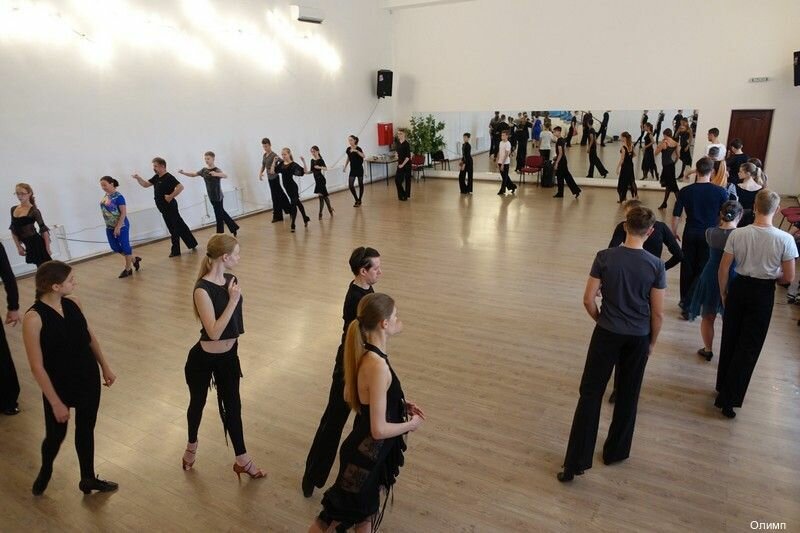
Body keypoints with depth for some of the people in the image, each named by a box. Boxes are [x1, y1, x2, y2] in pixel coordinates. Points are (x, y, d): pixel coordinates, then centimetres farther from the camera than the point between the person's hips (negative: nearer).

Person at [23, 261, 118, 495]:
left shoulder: (73, 302, -8)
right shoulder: (33, 318, -24)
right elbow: (37, 367, -19)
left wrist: (105, 367, 12)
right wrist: (56, 402, -15)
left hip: (88, 379, 4)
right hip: (58, 386, -4)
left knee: (86, 430, 19)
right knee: (56, 434, 17)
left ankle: (88, 479, 40)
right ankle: (45, 471, 51)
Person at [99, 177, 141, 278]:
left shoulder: (118, 197, -16)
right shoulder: (105, 196, 5)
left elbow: (123, 213, -18)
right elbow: (105, 211, 15)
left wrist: (118, 227, -20)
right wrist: (110, 226, 12)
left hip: (121, 226, -8)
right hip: (110, 227, 8)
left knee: (125, 246, 3)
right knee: (115, 247, 12)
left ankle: (128, 269, 15)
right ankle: (134, 259, 29)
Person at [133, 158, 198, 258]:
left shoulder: (169, 178, -17)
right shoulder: (156, 177, 11)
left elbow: (180, 187, -29)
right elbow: (145, 185, 17)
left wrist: (171, 196, -23)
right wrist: (139, 178, 0)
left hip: (170, 207, -9)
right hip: (165, 208, 9)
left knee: (174, 228, -1)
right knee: (180, 226, 15)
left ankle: (175, 251, 7)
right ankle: (192, 243, 24)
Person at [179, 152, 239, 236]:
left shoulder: (217, 170, -17)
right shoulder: (204, 170, 6)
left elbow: (225, 176, -37)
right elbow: (193, 174, 11)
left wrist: (216, 174, -57)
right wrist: (183, 172, -6)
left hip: (218, 196, -8)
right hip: (211, 197, 8)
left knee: (219, 216, -3)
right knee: (221, 213, 19)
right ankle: (234, 227, 33)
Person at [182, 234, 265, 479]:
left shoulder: (231, 280, -4)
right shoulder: (203, 289, -26)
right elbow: (214, 332, -30)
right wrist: (233, 300, -31)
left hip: (229, 355, 5)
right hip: (204, 359, -5)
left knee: (232, 406, 14)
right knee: (198, 403, 20)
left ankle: (242, 460, 28)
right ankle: (191, 445, 48)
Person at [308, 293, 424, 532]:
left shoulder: (364, 353, -5)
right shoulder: (378, 366, -32)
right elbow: (379, 429, -29)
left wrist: (399, 404, 7)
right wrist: (411, 424, -10)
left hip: (367, 450, 9)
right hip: (367, 455, -9)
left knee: (367, 511, 28)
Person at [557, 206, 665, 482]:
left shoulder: (604, 257, -11)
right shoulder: (656, 265, -9)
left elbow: (588, 300, -9)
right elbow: (658, 313, -5)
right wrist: (652, 342, 10)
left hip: (607, 334, -1)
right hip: (638, 338, 1)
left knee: (590, 394, 4)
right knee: (627, 396, 17)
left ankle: (576, 462, 4)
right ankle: (615, 452, 33)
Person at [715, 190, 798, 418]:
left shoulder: (737, 234, -11)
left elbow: (723, 268, -5)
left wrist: (723, 292, 10)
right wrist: (772, 277, 14)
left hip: (739, 288, 2)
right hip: (763, 293, -2)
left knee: (729, 340, 18)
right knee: (749, 347, 8)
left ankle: (723, 388, 34)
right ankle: (729, 399, 11)